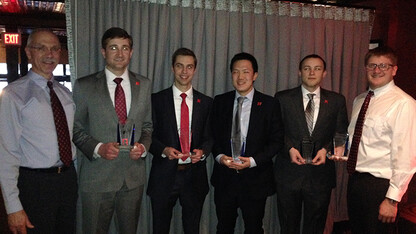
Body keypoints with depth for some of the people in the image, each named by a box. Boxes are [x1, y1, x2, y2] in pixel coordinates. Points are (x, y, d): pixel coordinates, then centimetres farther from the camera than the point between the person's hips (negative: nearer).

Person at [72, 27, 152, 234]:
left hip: (134, 177, 3)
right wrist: (98, 148, -17)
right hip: (97, 176, -2)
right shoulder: (84, 86, -3)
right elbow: (76, 129, -1)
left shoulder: (144, 85, 6)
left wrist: (143, 146, -8)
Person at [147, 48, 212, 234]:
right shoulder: (157, 99, 1)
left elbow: (209, 136, 8)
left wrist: (202, 151, -12)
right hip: (163, 176, -1)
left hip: (194, 176, 2)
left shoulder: (206, 102, 6)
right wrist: (164, 150, -17)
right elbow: (149, 135, 0)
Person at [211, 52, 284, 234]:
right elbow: (213, 135, 7)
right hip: (224, 177, 2)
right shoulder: (220, 102, 3)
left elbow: (277, 140, -4)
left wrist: (253, 160, -15)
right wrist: (219, 156, -11)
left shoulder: (269, 104, -4)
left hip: (255, 179, -1)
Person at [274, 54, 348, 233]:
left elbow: (342, 134, 6)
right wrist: (289, 148, -13)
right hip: (289, 173, -1)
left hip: (320, 174, 1)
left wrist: (326, 149, -11)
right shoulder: (283, 98, 2)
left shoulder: (336, 101, 5)